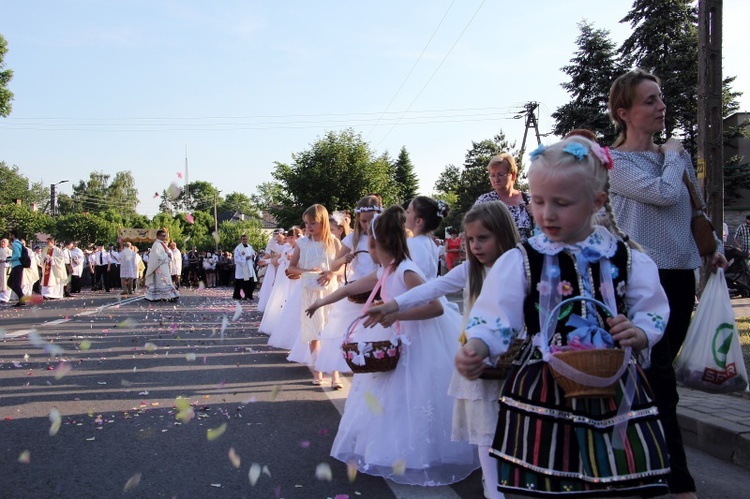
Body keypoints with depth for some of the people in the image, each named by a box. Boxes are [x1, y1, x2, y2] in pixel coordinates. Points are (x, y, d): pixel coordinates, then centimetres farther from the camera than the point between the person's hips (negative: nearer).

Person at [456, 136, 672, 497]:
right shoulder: (520, 262, -3)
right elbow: (495, 319, -9)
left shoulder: (627, 260, 1)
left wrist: (637, 334, -14)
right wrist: (477, 349, -28)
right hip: (542, 395, -1)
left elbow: (652, 317, 7)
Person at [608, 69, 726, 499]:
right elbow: (664, 193, -18)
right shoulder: (616, 162, -5)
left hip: (680, 274, 6)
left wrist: (714, 248, 12)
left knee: (657, 371, 12)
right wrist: (672, 156, -1)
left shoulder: (678, 154, 14)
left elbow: (696, 209, 24)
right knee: (658, 378, -5)